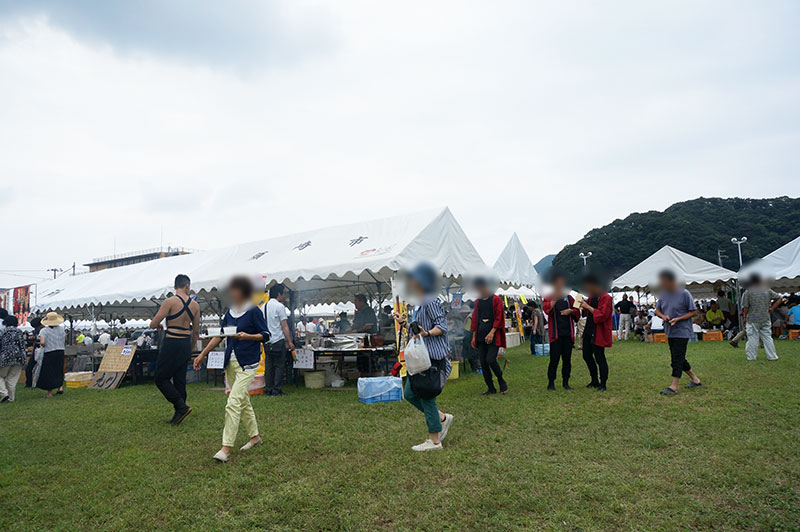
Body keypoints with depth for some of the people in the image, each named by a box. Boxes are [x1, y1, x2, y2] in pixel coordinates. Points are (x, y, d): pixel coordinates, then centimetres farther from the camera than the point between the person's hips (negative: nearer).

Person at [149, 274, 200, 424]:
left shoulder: (170, 302, -11)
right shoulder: (195, 305, 4)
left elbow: (153, 324, -9)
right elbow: (196, 330, 12)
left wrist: (159, 325, 15)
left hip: (171, 343, -6)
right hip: (186, 344, 6)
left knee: (161, 378, 6)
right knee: (180, 380, 13)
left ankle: (182, 406, -2)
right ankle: (178, 415, 17)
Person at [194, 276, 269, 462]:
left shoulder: (254, 311, -9)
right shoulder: (229, 312, 10)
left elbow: (266, 335, -8)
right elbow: (219, 336, 16)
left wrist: (247, 336, -23)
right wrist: (202, 354, 15)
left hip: (247, 364, -7)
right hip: (231, 363, 7)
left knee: (233, 403, -12)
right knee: (243, 402, 14)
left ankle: (226, 448, -7)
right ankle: (255, 436, 30)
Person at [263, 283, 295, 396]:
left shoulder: (264, 306, 11)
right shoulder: (279, 306, -11)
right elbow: (284, 326, -13)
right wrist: (290, 342, -11)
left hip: (267, 341, 7)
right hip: (278, 340, -7)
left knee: (269, 366, 10)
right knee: (279, 366, -1)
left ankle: (269, 390, 14)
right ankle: (277, 391, 0)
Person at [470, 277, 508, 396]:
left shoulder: (496, 299, -2)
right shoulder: (477, 302, 14)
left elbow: (499, 318, -7)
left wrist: (491, 333, -16)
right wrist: (474, 336, 11)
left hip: (493, 336, -5)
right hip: (481, 336, 5)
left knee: (490, 360, -16)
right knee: (483, 363, 2)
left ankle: (501, 381, 10)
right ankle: (491, 388, 14)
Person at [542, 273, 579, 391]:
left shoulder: (569, 298, 13)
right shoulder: (549, 298, 3)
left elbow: (577, 312, 14)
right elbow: (546, 309, -16)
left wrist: (571, 311, -7)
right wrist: (556, 297, -21)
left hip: (568, 333, 4)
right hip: (555, 334, -3)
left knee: (567, 359, 6)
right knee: (554, 359, -5)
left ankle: (565, 382, 18)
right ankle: (551, 382, 6)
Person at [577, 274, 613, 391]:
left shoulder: (606, 298, -16)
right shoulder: (592, 296, 10)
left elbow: (602, 315, -24)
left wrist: (588, 307, -23)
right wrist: (583, 306, 1)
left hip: (599, 332, -9)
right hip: (588, 331, 9)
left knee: (599, 358, -1)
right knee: (587, 356, 15)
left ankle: (603, 384, 11)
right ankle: (594, 381, 30)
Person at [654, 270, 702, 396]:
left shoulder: (684, 293, -13)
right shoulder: (663, 294, 5)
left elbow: (693, 312, -9)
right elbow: (657, 310, 14)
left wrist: (678, 319, -19)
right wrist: (663, 316, -8)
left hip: (682, 332, -7)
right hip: (669, 332, 7)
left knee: (677, 359, -8)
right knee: (679, 359, 15)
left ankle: (674, 387, -6)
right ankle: (695, 379, 32)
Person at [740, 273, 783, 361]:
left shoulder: (747, 292, -9)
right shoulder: (768, 290, 4)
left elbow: (745, 307, -9)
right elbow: (780, 298, 12)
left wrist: (745, 317, 3)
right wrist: (772, 308, 12)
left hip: (752, 319, -4)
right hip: (766, 319, 4)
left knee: (752, 338, 1)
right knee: (767, 337, 12)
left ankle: (751, 357, 4)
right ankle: (772, 356, 15)